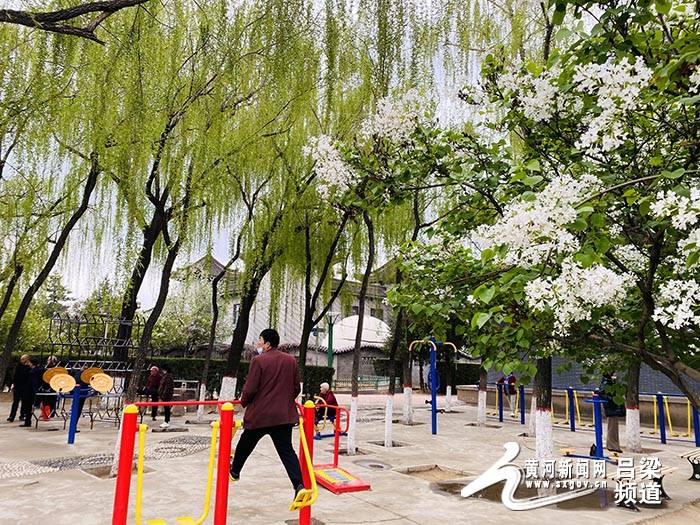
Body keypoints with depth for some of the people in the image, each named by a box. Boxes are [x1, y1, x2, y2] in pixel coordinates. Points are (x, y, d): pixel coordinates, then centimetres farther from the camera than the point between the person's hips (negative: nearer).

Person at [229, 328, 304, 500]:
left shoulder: (258, 361, -11)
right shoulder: (291, 360, 5)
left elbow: (250, 389, -11)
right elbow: (296, 388, 11)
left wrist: (244, 402, 9)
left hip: (259, 414, -3)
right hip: (285, 415, 3)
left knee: (245, 445, 21)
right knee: (286, 450, 3)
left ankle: (235, 471, 43)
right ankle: (299, 484, -13)